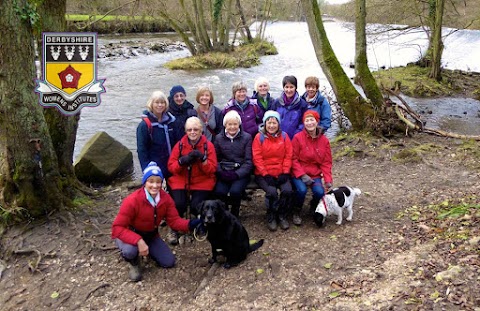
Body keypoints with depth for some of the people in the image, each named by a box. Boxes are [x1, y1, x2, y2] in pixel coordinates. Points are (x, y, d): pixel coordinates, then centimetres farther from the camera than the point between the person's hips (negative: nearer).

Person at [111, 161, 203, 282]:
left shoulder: (166, 198, -16)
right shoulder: (132, 201, -32)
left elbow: (174, 220, -15)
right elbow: (117, 228, -31)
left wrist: (190, 224, -37)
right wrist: (138, 241, -45)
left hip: (151, 236, 5)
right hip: (130, 235, -5)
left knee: (169, 262, -2)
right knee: (130, 250, -38)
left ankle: (148, 251, 26)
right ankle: (134, 263, 1)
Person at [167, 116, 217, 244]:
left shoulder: (208, 145, 0)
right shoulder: (180, 144, 3)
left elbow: (212, 169, -5)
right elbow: (171, 166, 1)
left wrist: (203, 159, -23)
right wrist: (182, 161, -19)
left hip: (201, 182, -1)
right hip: (180, 181, 1)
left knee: (196, 206, -24)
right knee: (179, 204, -25)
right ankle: (174, 229, 4)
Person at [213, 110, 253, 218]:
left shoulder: (247, 137, 4)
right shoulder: (219, 138, 11)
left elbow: (249, 161, -2)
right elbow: (216, 159, 7)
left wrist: (237, 174, -15)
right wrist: (221, 172, -12)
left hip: (241, 173, -1)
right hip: (224, 172, 2)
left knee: (235, 191, -31)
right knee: (219, 192, -27)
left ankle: (234, 215, -3)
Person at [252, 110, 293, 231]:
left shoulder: (284, 136, 7)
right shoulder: (259, 137, -1)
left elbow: (288, 156, 4)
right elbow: (257, 158, -5)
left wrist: (285, 173, -7)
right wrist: (266, 175, -13)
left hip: (281, 173, 2)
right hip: (263, 174, -2)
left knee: (288, 190, -23)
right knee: (272, 192, -27)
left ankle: (282, 215, 2)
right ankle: (271, 217, -1)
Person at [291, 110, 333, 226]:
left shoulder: (324, 140, 2)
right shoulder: (298, 137, -8)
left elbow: (326, 163, 4)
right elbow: (294, 159, -7)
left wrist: (328, 180, -6)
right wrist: (302, 175, -18)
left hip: (315, 174, 3)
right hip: (299, 173, -2)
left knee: (320, 192, -24)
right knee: (302, 190, -31)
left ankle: (314, 208, 13)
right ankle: (296, 212, 0)